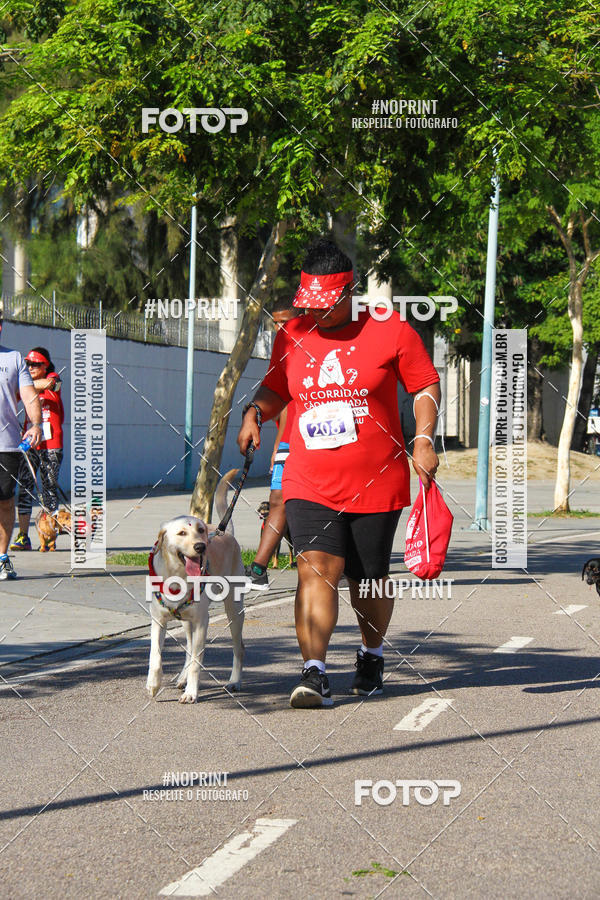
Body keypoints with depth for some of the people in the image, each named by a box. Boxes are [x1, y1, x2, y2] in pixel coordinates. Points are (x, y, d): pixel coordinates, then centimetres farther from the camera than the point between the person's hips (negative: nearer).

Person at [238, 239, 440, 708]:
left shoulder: (391, 330, -2)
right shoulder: (291, 336, 6)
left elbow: (426, 387, 3)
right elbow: (275, 387, 20)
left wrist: (424, 439, -9)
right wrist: (255, 411, 0)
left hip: (377, 484, -1)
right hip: (310, 485, 1)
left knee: (368, 579, 11)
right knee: (316, 569, -16)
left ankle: (372, 655, 37)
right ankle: (314, 673, -20)